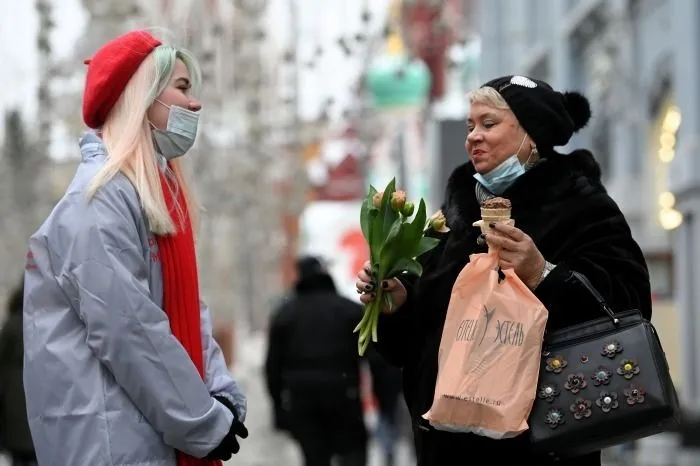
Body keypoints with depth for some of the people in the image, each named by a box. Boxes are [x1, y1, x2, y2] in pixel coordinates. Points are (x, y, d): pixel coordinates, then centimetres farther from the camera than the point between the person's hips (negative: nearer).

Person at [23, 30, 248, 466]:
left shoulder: (157, 191, 16)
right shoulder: (102, 197, -13)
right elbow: (126, 329, -19)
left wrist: (223, 396, 0)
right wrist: (205, 424, -16)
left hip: (150, 429, 9)